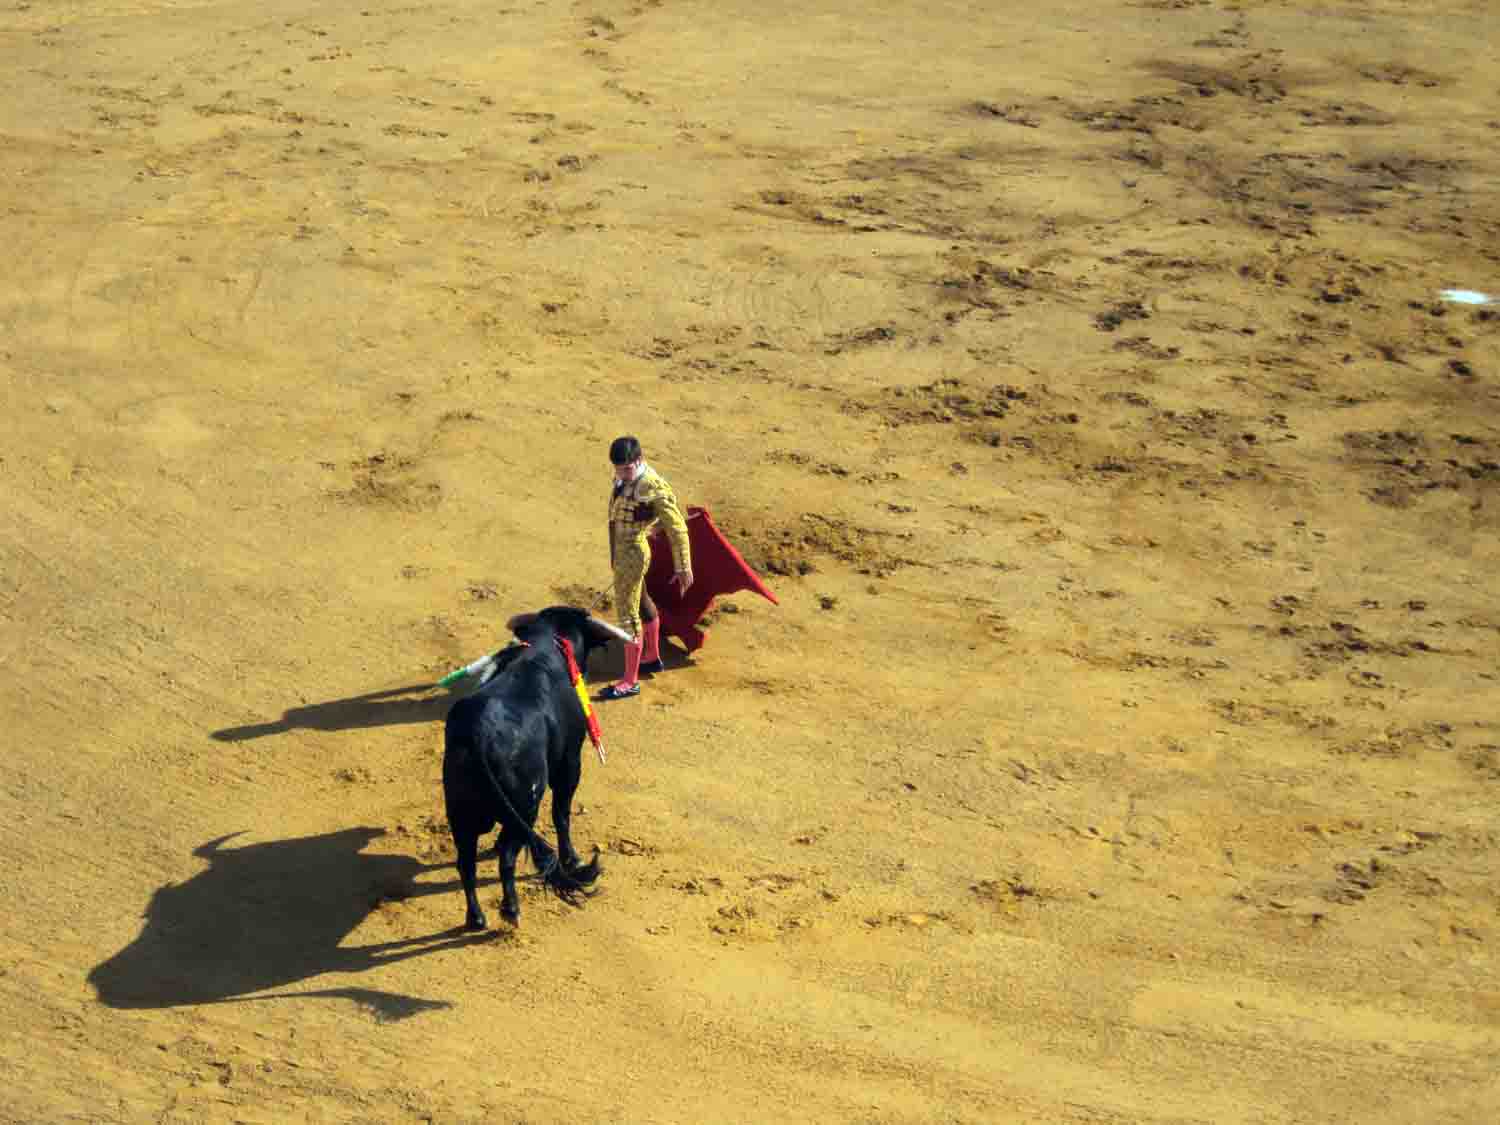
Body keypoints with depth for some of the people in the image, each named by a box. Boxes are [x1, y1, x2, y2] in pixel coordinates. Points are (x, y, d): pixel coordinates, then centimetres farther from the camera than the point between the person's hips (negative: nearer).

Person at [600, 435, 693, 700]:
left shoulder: (654, 488, -24)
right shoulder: (623, 479, 1)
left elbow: (677, 529, -18)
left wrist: (683, 568, -14)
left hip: (633, 554, -9)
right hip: (620, 551, 9)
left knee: (627, 616, -6)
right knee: (642, 603, 24)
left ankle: (630, 682, 0)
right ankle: (652, 657, 43)